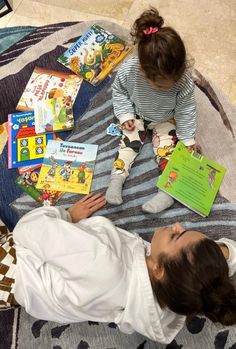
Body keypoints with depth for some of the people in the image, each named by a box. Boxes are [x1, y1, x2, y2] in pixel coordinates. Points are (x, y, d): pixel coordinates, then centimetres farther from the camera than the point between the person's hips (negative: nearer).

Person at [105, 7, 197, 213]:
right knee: (129, 141, -11)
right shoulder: (129, 70, -33)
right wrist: (126, 115, -17)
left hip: (166, 119, -1)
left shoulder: (184, 79, -33)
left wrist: (188, 138, -13)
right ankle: (117, 178, -9)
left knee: (167, 146, -11)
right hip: (137, 115, 1)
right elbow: (119, 90, -10)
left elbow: (186, 109, -17)